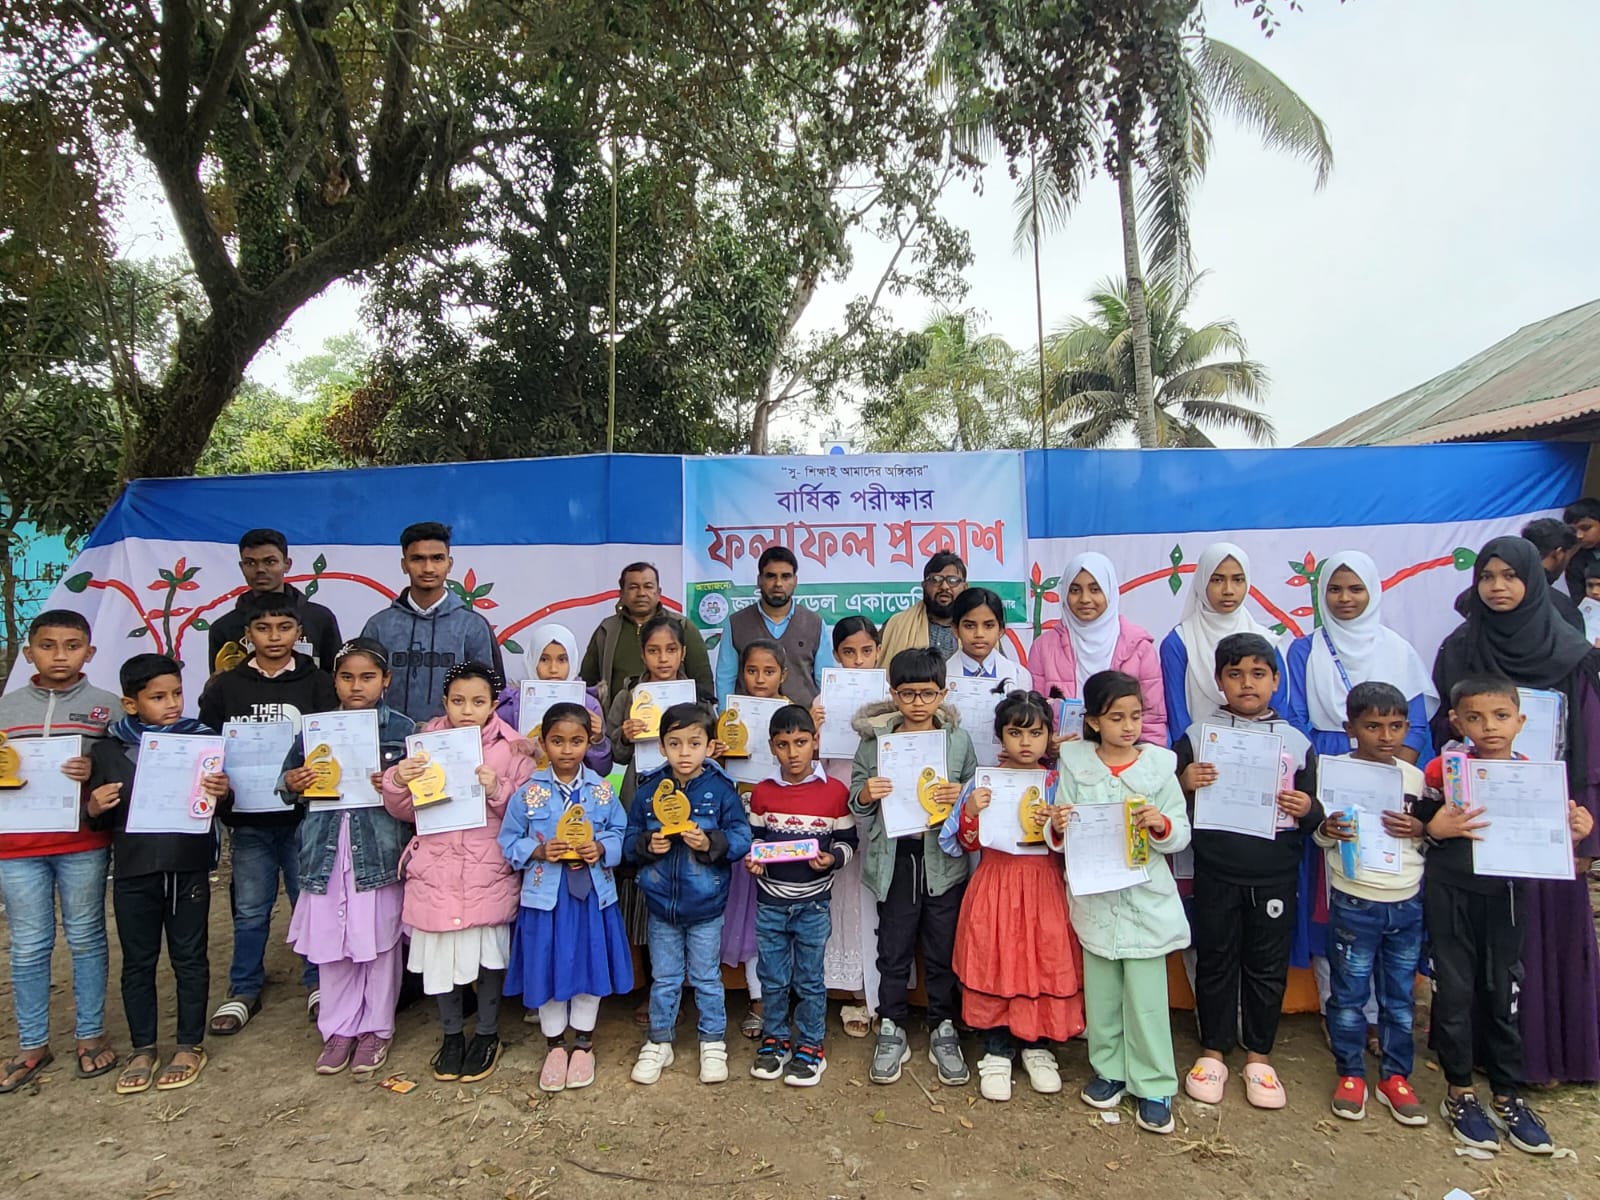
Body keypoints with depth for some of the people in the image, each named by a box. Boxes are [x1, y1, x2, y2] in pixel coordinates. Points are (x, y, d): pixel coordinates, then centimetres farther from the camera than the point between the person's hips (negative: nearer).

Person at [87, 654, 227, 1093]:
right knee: (138, 963, 13)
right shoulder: (107, 752, 1)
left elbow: (223, 802, 0)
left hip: (189, 870, -1)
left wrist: (223, 792, -22)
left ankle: (191, 1045, 24)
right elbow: (100, 821, 9)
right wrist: (95, 808, -13)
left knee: (189, 958, 11)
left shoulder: (203, 741, -4)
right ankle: (142, 1049, 29)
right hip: (133, 873, 2)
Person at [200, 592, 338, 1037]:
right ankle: (243, 991, 29)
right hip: (248, 818, 2)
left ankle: (318, 983, 24)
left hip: (303, 815, -1)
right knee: (250, 909, 12)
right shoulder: (225, 686, 5)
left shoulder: (317, 683, 0)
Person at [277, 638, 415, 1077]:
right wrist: (291, 786, -7)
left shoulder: (402, 729, -2)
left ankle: (376, 1029, 24)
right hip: (327, 852, 3)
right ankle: (339, 1028, 28)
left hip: (379, 852, -3)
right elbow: (290, 786, 14)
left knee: (379, 944, 6)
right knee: (330, 945, 10)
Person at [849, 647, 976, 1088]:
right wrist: (865, 795, -16)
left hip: (944, 858, 0)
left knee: (943, 951, 12)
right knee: (893, 950, 11)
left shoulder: (959, 739, 0)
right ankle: (891, 1032, 28)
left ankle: (944, 1031, 29)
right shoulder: (874, 739, -1)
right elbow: (854, 796, 5)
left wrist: (962, 795, -14)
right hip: (894, 858, 0)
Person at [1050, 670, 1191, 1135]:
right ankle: (1109, 1069, 31)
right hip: (1094, 898, 2)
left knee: (1146, 995, 4)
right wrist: (1058, 829, -19)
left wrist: (1162, 824, -20)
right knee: (1100, 990, 13)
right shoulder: (1075, 764, -1)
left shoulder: (1159, 766, -3)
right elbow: (1061, 839, 3)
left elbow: (1181, 835, 0)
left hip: (1146, 897, -1)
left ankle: (1153, 1085, 19)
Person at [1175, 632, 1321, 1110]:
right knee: (1215, 961, 10)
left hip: (1276, 875, 1)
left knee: (1268, 965, 12)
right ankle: (1213, 1052, 26)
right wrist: (1184, 782, -20)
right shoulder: (1196, 736, -1)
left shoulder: (1297, 742, 3)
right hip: (1215, 873, -1)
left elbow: (1316, 813, 9)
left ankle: (1259, 1056, 29)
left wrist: (1307, 810, -13)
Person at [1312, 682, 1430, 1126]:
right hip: (1354, 903, -3)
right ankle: (1350, 1074, 23)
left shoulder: (1414, 777, 3)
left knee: (1399, 997, 14)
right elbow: (1322, 837, -3)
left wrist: (1418, 831, -12)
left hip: (1407, 903, 3)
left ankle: (1395, 1076, 28)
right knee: (1349, 994, 7)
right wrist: (1328, 830, -26)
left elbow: (1429, 837, 11)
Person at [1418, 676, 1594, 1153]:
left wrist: (1573, 832, -10)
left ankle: (1506, 1096, 27)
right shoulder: (1444, 768, -9)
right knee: (1455, 991, 5)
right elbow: (1417, 824, -6)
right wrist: (1436, 829, -25)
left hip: (1506, 894, 3)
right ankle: (1459, 1094, 20)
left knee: (1504, 993, 12)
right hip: (1451, 892, -3)